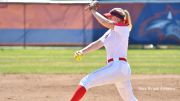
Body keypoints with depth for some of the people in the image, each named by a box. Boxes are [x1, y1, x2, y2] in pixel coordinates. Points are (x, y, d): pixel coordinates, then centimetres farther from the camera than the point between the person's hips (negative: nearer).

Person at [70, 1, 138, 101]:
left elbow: (105, 23, -16)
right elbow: (97, 44, 15)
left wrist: (93, 11, -3)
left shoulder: (124, 28, -3)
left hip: (118, 66, -10)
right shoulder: (110, 32, 22)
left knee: (85, 82, -14)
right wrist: (83, 51, 0)